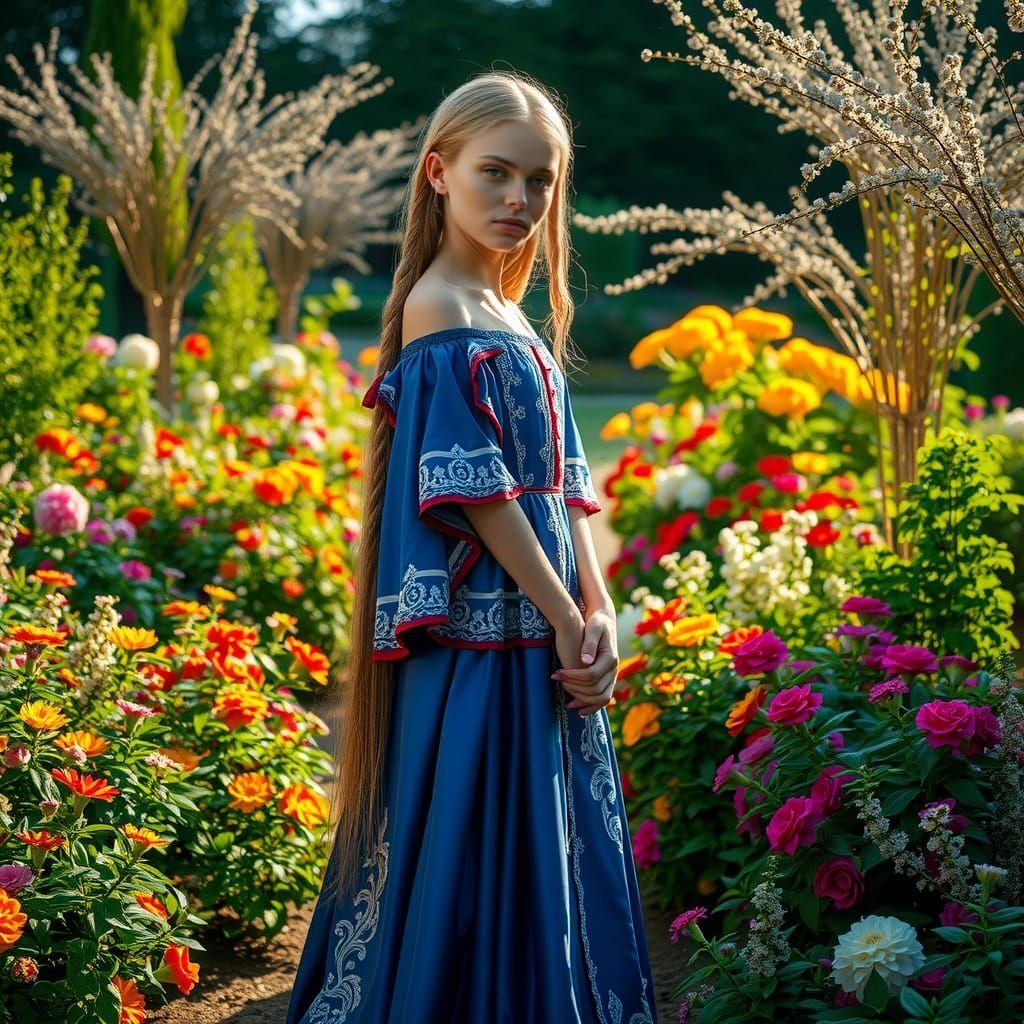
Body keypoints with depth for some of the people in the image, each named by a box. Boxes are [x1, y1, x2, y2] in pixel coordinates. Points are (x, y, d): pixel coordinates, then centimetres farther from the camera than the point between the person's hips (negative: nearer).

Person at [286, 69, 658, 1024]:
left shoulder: (510, 319, 15)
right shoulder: (441, 313, -11)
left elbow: (562, 487, 11)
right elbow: (473, 492, -16)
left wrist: (598, 612, -2)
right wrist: (566, 620, -14)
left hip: (544, 647, 9)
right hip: (483, 647, -9)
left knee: (552, 865, 14)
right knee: (483, 862, -2)